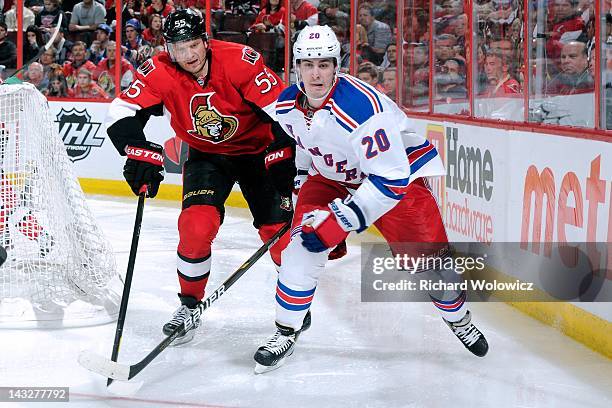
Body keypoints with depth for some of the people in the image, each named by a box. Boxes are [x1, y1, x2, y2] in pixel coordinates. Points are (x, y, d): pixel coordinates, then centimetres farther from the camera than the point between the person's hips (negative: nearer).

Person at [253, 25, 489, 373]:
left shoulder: (361, 108, -36)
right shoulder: (287, 105, -14)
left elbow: (390, 179, -36)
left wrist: (339, 219, -36)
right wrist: (299, 181, 13)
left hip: (397, 172, -5)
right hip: (331, 176, 5)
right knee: (303, 247, -15)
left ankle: (459, 318, 23)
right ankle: (286, 333, 0)